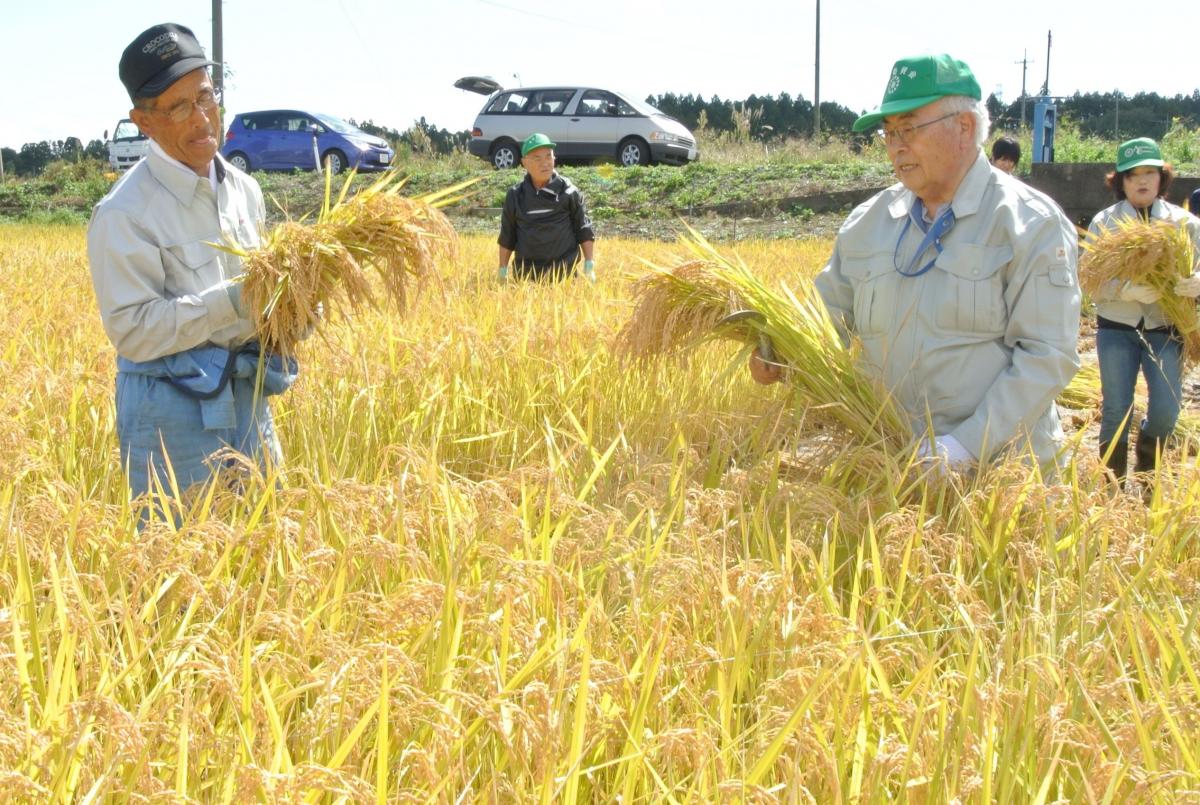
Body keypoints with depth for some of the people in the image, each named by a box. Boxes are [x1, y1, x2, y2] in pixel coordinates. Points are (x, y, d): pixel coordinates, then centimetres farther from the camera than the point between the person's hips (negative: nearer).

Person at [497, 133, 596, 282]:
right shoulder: (515, 195, 5)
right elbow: (507, 236, 12)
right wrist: (503, 270, 13)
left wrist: (589, 264, 2)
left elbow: (584, 230, 5)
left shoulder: (569, 192, -1)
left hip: (564, 272, -1)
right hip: (526, 275, 1)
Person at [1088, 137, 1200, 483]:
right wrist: (1128, 290, -25)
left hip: (1165, 328, 1)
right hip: (1117, 327, -1)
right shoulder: (1104, 222, 2)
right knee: (1116, 410, -1)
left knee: (1166, 409, -6)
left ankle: (1146, 475, 21)